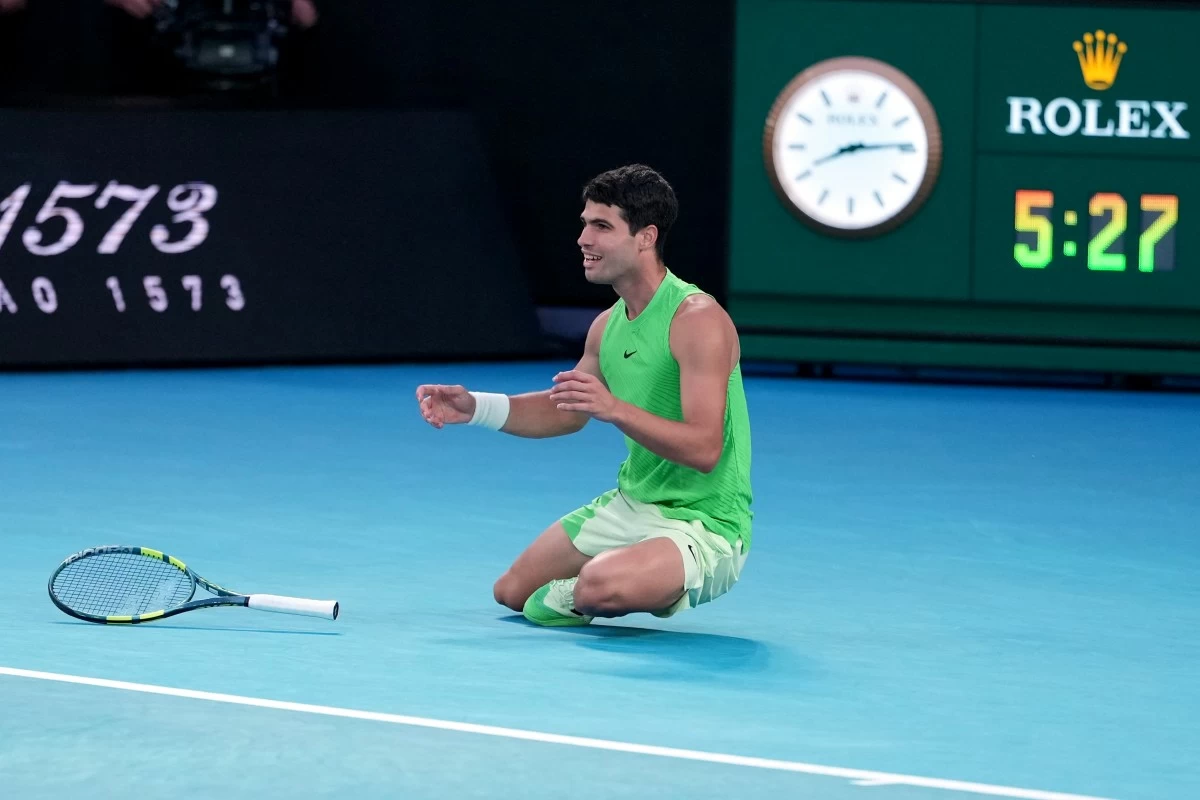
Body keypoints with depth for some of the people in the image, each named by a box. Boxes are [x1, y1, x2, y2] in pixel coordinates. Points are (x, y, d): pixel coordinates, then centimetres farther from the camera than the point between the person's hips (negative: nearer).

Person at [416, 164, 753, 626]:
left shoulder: (697, 319, -22)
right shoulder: (608, 326, 5)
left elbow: (704, 449, -30)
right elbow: (566, 412, 21)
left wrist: (616, 409, -41)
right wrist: (475, 407, 6)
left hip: (704, 525, -9)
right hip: (630, 507, 9)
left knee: (600, 586, -35)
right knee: (511, 591, 12)